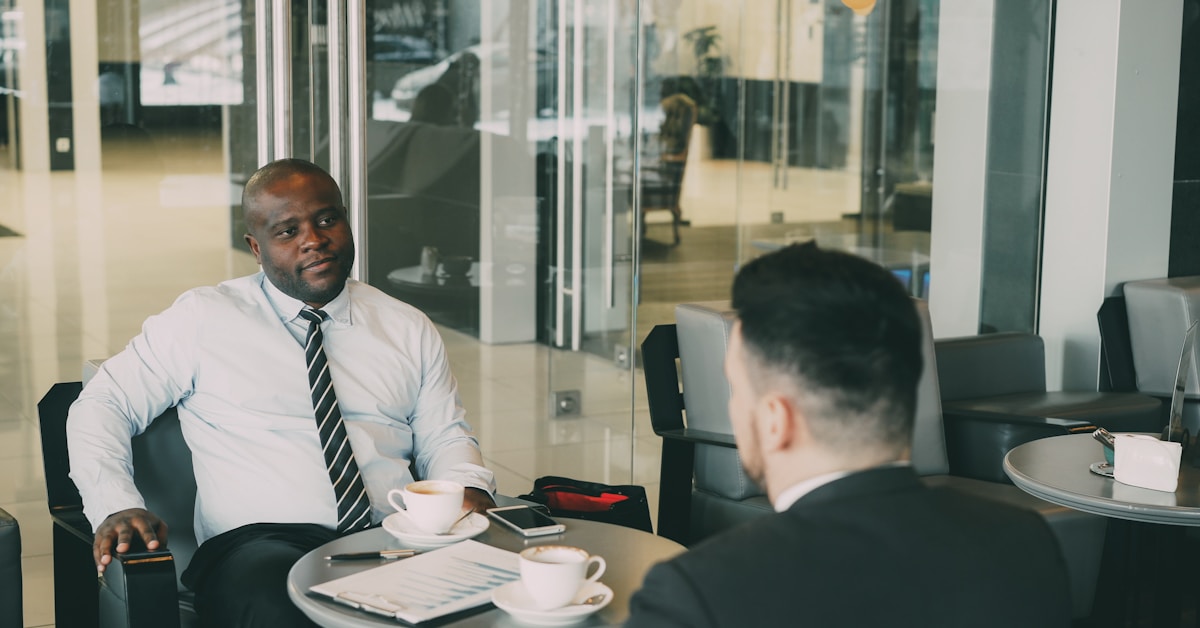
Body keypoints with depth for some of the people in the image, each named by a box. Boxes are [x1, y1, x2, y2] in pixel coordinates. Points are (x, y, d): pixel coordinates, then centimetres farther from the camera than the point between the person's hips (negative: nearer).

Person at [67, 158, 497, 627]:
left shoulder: (409, 329, 20)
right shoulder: (203, 319, 11)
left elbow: (446, 435, 21)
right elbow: (101, 406, 12)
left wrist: (469, 492, -4)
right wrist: (117, 507, -7)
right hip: (258, 540, -3)